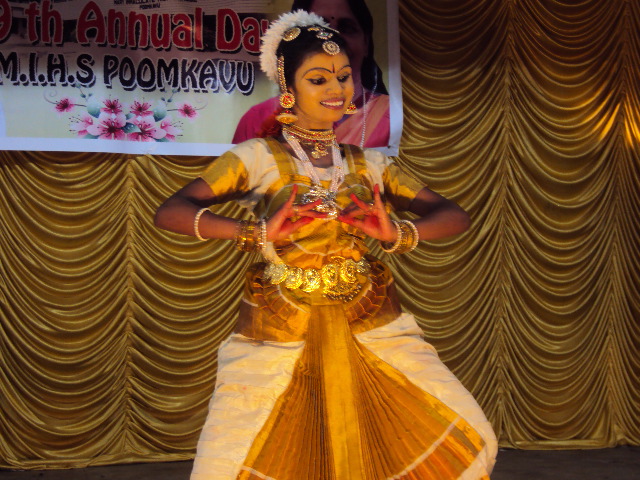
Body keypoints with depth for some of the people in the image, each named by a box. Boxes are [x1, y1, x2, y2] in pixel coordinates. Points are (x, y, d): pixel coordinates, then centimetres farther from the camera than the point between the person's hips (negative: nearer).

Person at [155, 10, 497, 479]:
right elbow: (170, 212, -13)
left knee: (470, 439, -1)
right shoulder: (258, 157, -2)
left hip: (373, 331, 3)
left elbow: (455, 216, 4)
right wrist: (258, 234, -26)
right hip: (279, 338, -3)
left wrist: (400, 234, -17)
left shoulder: (369, 163, 8)